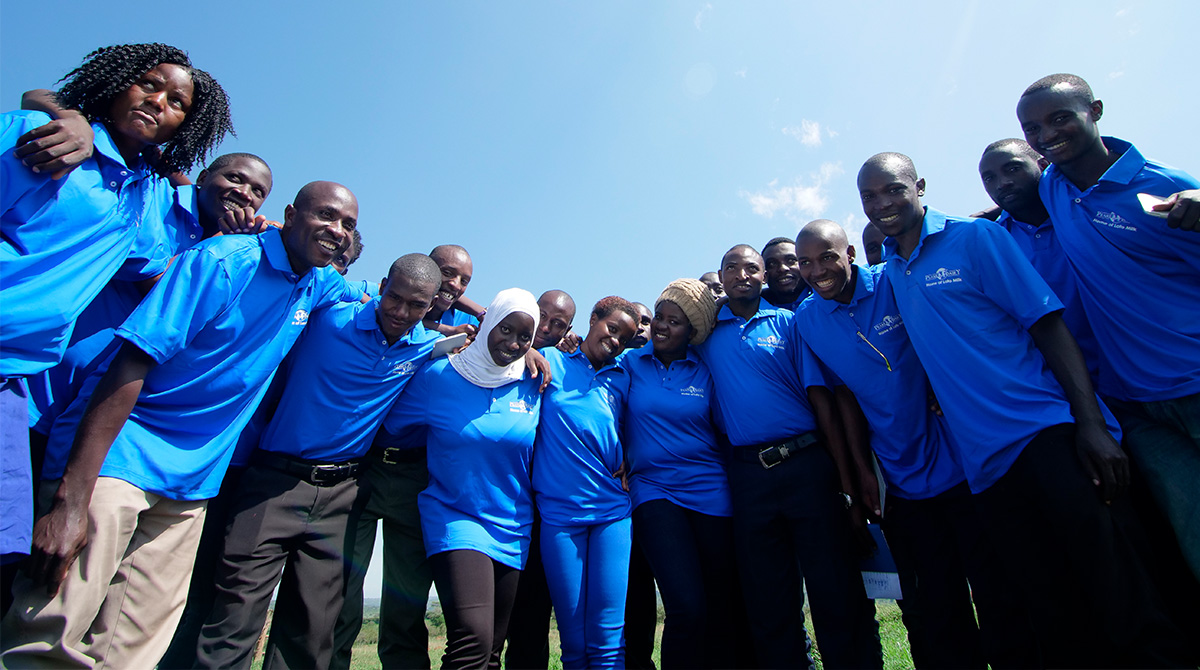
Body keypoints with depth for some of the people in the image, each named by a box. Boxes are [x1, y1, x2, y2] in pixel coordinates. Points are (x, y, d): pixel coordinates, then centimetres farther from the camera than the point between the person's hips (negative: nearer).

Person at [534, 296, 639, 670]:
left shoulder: (621, 381, 12)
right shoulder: (551, 361, 5)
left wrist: (625, 468, 2)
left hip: (612, 512, 2)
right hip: (559, 515, -1)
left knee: (608, 640, -2)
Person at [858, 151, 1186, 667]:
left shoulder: (975, 237, 0)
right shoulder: (886, 274, 12)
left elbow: (1049, 325, -5)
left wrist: (1091, 423, -14)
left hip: (1048, 432, -4)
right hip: (983, 463, 4)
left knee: (1116, 593, -7)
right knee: (1052, 610, 9)